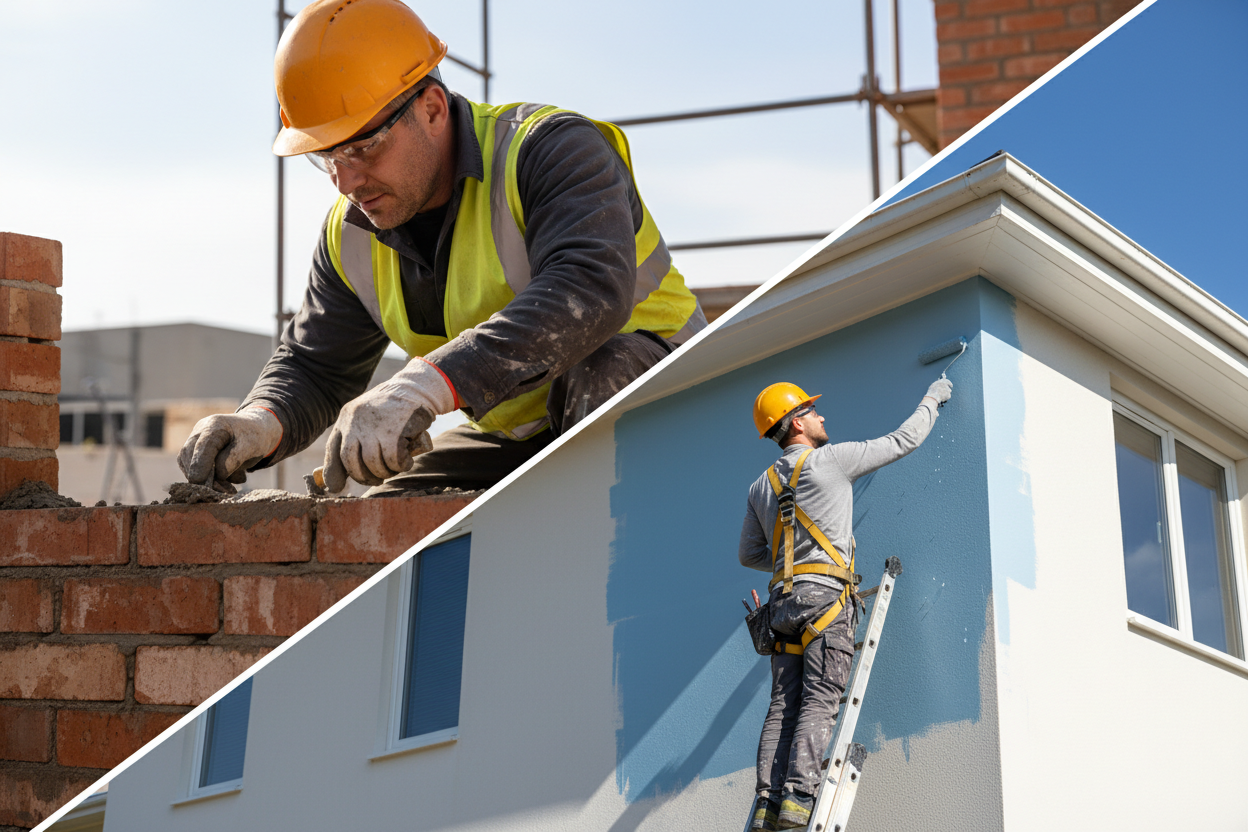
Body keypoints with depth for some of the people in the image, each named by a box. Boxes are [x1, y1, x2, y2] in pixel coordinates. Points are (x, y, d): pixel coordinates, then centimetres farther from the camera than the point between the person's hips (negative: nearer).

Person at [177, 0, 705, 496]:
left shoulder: (550, 149, -20)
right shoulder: (351, 236, 2)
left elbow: (590, 289, -39)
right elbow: (314, 366, 10)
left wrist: (426, 385, -50)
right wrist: (260, 423, -17)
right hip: (513, 437, 6)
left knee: (596, 374, -39)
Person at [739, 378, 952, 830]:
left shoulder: (760, 486, 18)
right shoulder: (830, 460, -1)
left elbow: (749, 555, 24)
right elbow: (903, 442, 6)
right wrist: (932, 399, 21)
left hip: (784, 599, 6)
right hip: (825, 594, -6)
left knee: (783, 705, 2)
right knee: (819, 701, -10)